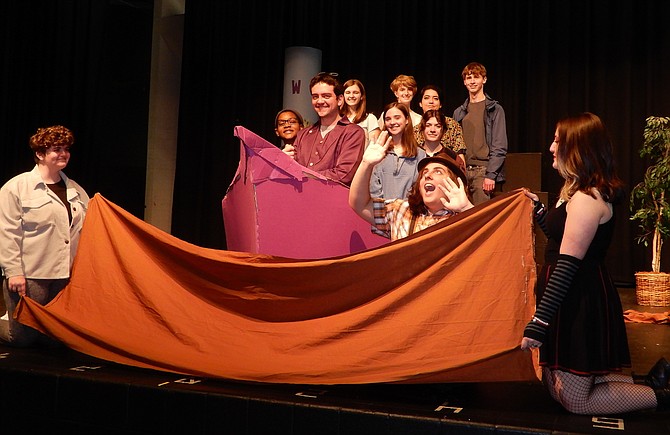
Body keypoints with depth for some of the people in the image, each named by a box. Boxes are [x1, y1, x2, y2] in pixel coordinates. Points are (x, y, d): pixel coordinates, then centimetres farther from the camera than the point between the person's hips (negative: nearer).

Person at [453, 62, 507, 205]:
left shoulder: (495, 110, 2)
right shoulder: (459, 112, 16)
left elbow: (500, 147, -5)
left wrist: (491, 175, -14)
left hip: (484, 171, -4)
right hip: (462, 171, 4)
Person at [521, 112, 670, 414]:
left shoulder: (586, 199, -20)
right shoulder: (579, 191, 12)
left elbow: (568, 263, -25)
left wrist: (539, 321, -26)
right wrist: (537, 206, 19)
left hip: (580, 303, -10)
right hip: (575, 299, 10)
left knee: (574, 400, 2)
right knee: (556, 386, 18)